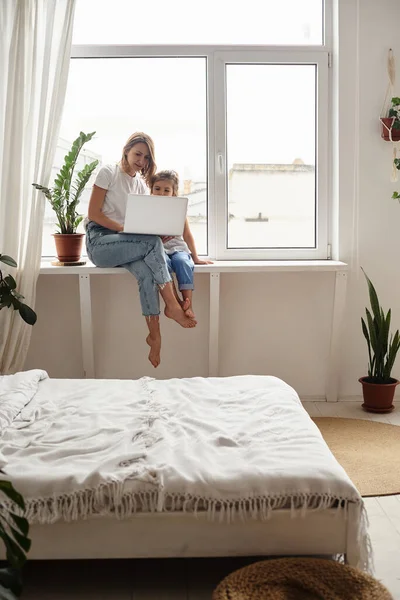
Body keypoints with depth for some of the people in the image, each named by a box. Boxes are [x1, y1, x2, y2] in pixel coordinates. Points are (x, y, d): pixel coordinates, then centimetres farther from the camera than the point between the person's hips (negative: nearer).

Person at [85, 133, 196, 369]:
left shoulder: (141, 184, 17)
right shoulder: (109, 172, -1)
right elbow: (94, 214, -9)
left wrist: (158, 231, -9)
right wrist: (124, 229, -20)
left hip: (124, 244, 5)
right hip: (99, 241, -5)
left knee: (146, 272, -31)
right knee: (153, 242, -30)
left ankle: (155, 335, -34)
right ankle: (172, 305, -27)